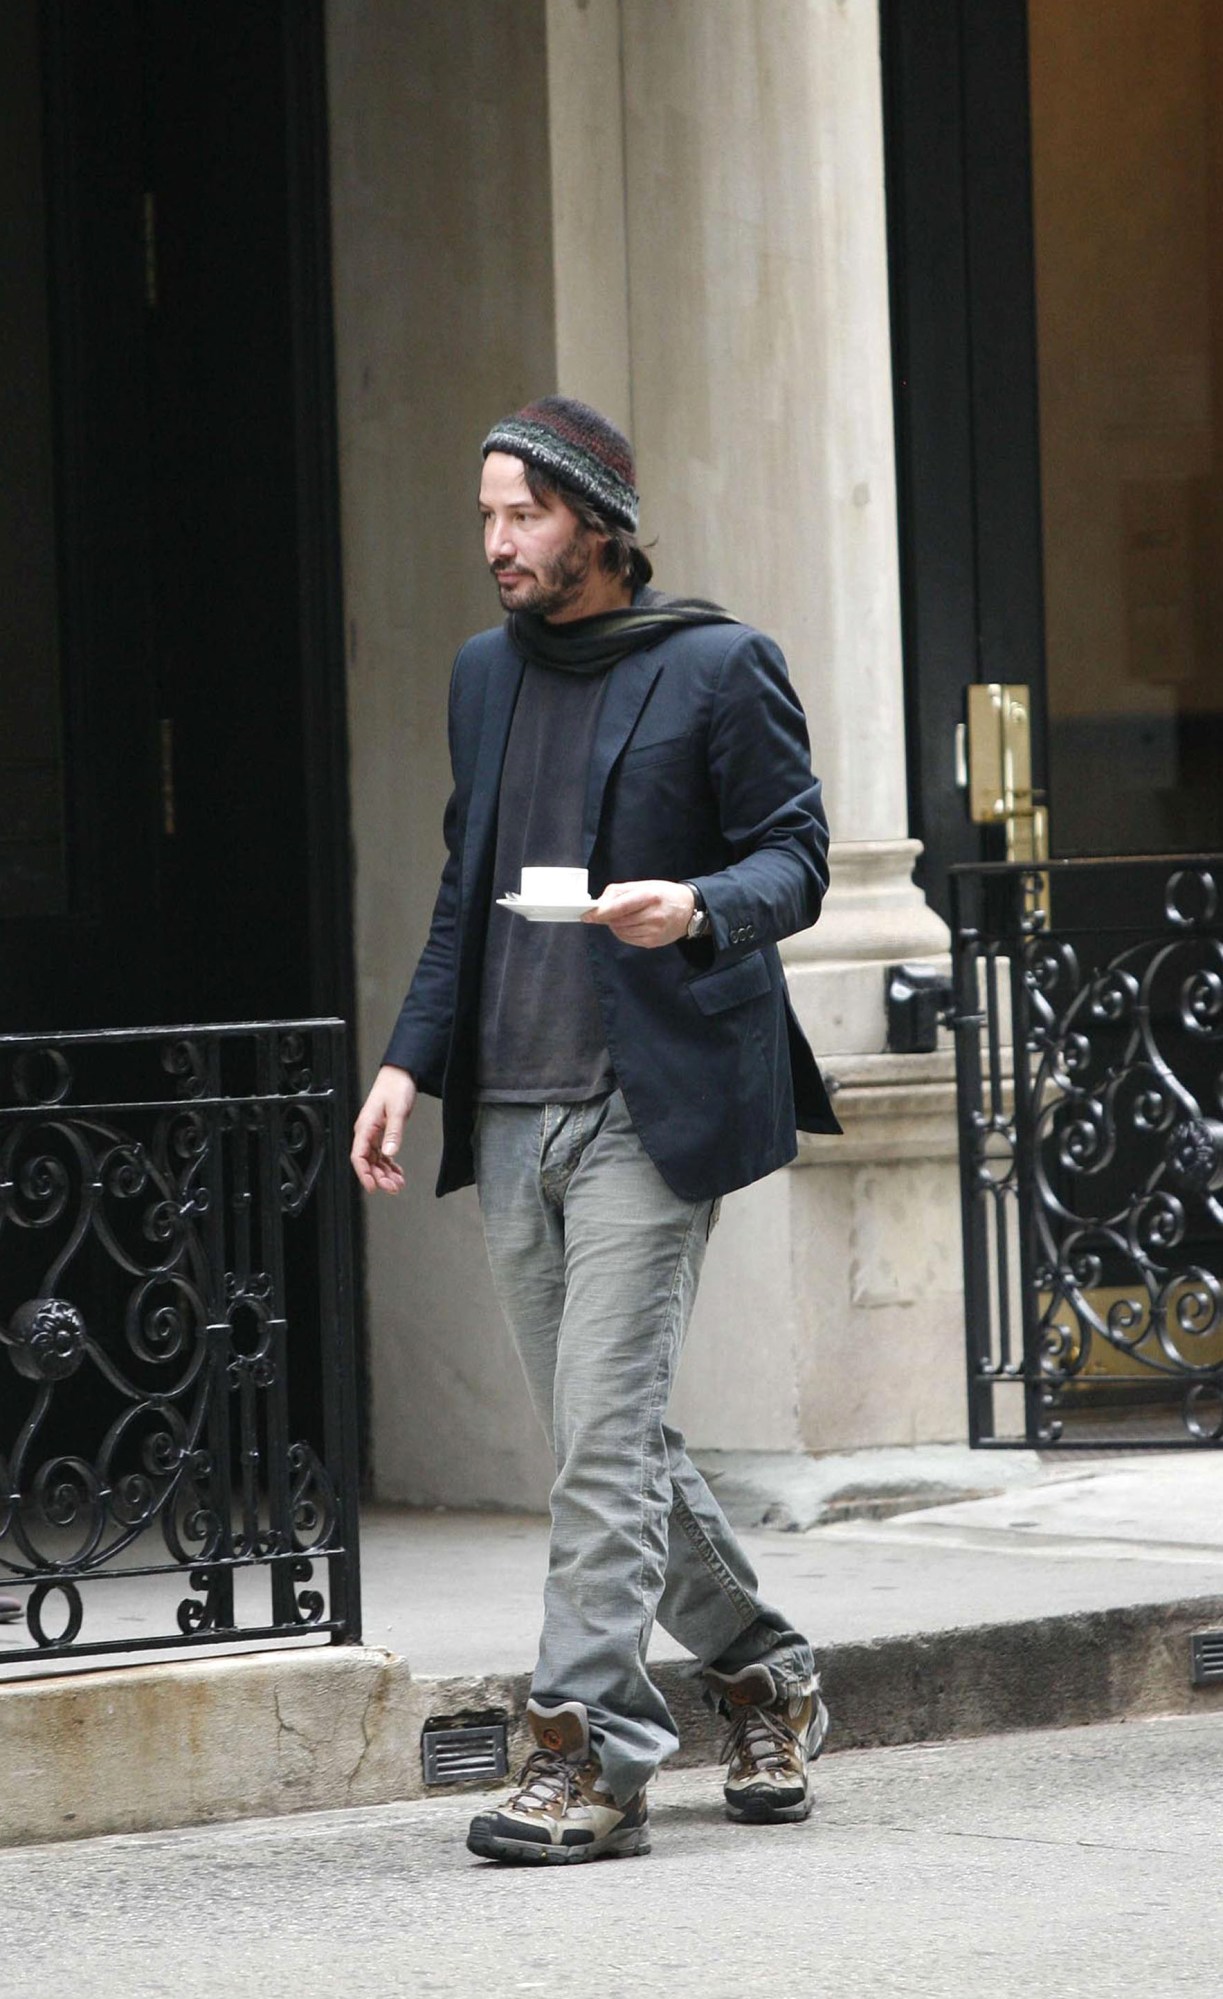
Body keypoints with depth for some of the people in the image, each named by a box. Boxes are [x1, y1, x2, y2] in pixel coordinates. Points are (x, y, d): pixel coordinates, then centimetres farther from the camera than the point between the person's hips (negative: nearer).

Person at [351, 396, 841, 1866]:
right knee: (603, 1435, 10)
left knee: (604, 1430, -12)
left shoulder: (717, 667, -2)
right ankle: (763, 1679, 27)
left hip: (650, 1107, -7)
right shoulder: (486, 673, 16)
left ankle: (586, 1751, -12)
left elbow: (796, 855, -2)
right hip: (511, 1112, 7)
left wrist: (698, 906, -23)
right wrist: (412, 1057, 11)